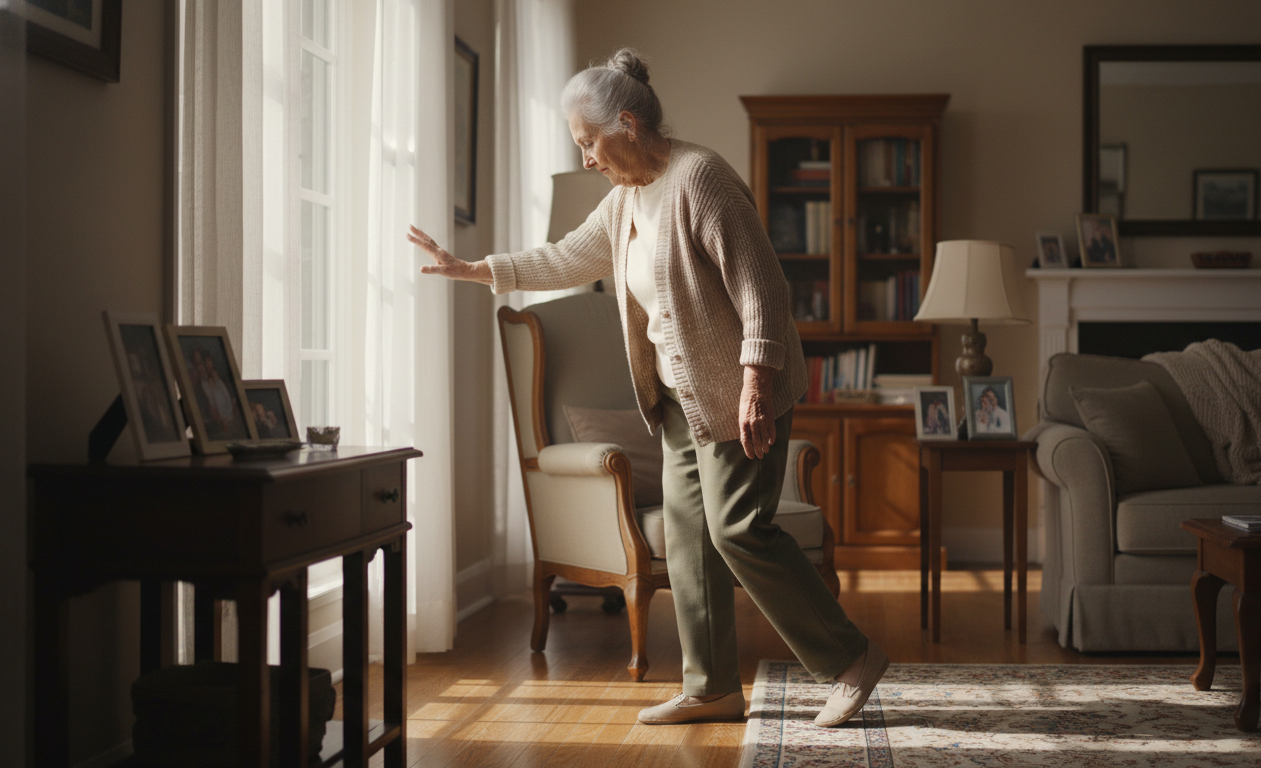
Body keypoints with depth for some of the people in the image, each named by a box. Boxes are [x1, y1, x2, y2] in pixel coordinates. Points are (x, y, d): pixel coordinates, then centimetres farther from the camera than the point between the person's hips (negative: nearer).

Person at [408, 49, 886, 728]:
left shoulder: (698, 177, -16)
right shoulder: (625, 201, 12)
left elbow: (759, 286, -21)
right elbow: (564, 260, 25)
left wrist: (755, 385, -26)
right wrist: (469, 270, 24)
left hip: (737, 391, -9)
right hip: (682, 396, 9)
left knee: (737, 528, -12)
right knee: (688, 531, 8)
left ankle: (850, 660, -2)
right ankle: (712, 689, 15)